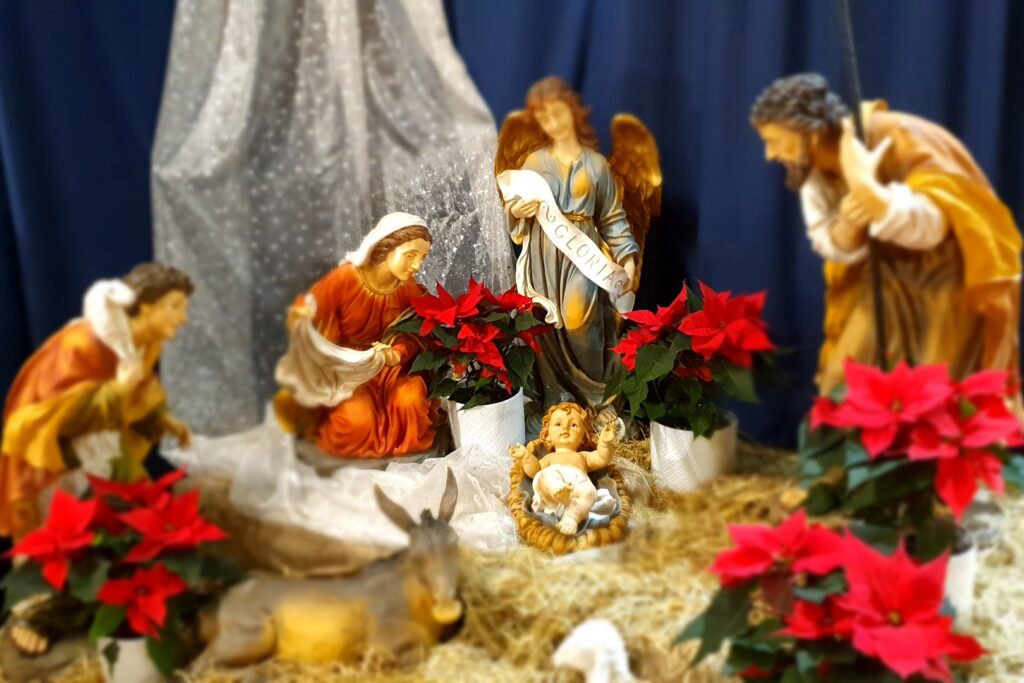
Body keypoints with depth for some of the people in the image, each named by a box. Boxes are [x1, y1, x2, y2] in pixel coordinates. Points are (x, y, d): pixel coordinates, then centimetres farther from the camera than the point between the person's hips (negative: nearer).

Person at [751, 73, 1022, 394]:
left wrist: (867, 189, -52)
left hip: (951, 277, -6)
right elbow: (831, 244, -6)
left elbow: (929, 227, -35)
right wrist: (847, 225, -30)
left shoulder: (898, 142, -25)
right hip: (890, 277, 6)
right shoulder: (815, 165, -7)